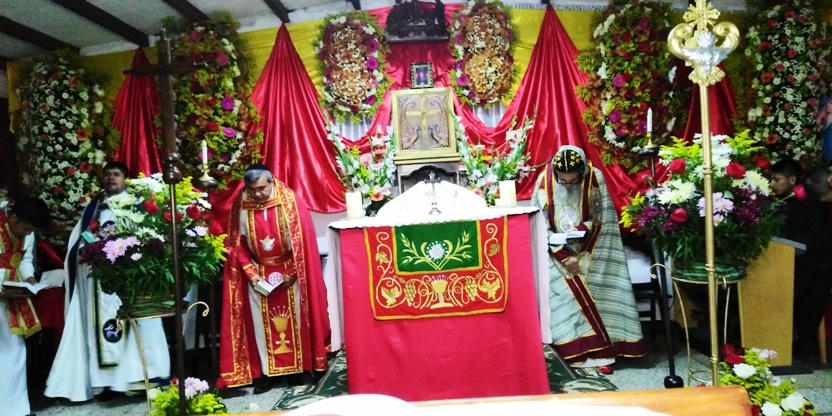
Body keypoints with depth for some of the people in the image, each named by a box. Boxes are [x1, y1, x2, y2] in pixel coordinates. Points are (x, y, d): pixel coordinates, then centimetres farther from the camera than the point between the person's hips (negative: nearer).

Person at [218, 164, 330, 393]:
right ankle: (265, 371, 13)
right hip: (257, 272, 1)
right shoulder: (240, 205, -10)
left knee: (294, 319, 7)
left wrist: (291, 272, -12)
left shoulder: (290, 201, -15)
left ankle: (300, 365, 20)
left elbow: (301, 239, -11)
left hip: (289, 270, -1)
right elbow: (237, 244, -2)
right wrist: (251, 273, -9)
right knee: (261, 322, 4)